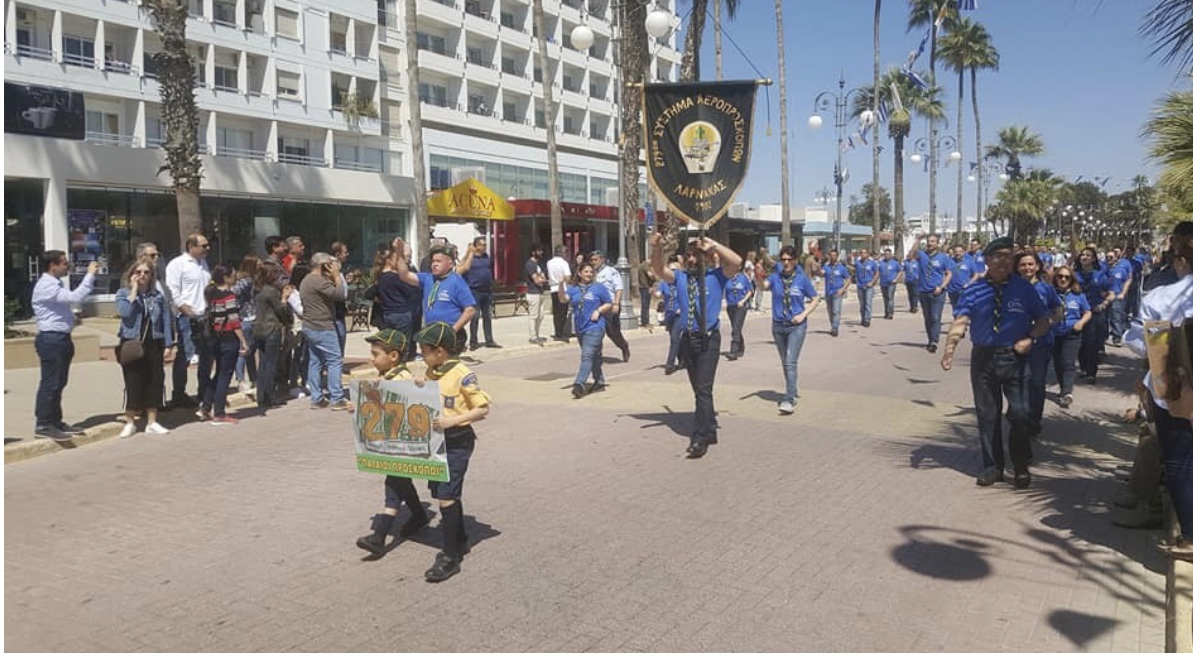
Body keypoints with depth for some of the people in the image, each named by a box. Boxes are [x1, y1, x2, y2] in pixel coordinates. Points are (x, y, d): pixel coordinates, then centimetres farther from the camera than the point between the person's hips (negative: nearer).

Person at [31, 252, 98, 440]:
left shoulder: (56, 283, 16)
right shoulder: (46, 286, -17)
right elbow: (76, 297, -27)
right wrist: (90, 275, -23)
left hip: (61, 339, 10)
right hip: (51, 339, -10)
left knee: (59, 383, 14)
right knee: (50, 383, -6)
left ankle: (55, 422, 22)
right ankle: (43, 425, 0)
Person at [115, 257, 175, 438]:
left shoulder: (158, 295, 8)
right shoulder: (123, 293, 1)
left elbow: (167, 320, 7)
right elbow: (124, 312, -20)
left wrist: (168, 345, 1)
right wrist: (134, 289, -14)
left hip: (153, 345, 3)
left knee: (155, 382, 5)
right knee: (133, 383, 0)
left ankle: (152, 422, 15)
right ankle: (130, 422, 14)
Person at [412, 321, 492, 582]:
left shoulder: (462, 375, -16)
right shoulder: (430, 373, 7)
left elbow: (483, 408, -16)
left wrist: (453, 420, -25)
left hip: (458, 442, -8)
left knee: (447, 497, -9)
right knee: (445, 494, 16)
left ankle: (450, 557, 1)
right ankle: (459, 542, 34)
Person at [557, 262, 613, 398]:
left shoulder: (599, 288, 2)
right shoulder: (573, 289, 8)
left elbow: (609, 304, 7)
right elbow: (563, 299, -10)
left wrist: (598, 310, -10)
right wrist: (561, 284, -25)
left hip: (595, 327, -5)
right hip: (580, 329, 5)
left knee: (587, 356, -17)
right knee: (594, 357, 17)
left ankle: (579, 385, -25)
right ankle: (599, 383, 30)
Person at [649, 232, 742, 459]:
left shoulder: (716, 276, -1)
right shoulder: (680, 277, 8)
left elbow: (737, 262, -15)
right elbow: (659, 270, -5)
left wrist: (713, 245, -12)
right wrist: (656, 248, -22)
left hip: (709, 339, -5)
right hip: (688, 339, 5)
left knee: (704, 389, -11)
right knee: (699, 390, 15)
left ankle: (700, 439, -9)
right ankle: (710, 431, 29)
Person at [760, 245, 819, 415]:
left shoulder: (802, 279, -3)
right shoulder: (775, 278, 1)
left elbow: (815, 299, 3)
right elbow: (763, 286, -18)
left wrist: (803, 315, -11)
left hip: (797, 326, -4)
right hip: (778, 325, 4)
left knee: (791, 362, -14)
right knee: (785, 362, 16)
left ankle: (788, 400, -17)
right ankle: (792, 390, 35)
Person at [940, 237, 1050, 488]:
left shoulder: (1024, 289, 1)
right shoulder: (973, 291, -1)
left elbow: (1042, 321, 8)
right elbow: (960, 322, -12)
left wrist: (1030, 339, -11)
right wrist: (950, 349, -28)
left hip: (1015, 358, -1)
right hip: (983, 358, 1)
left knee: (1020, 414, -1)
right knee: (987, 415, 10)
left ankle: (1021, 467, 21)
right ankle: (992, 466, 26)